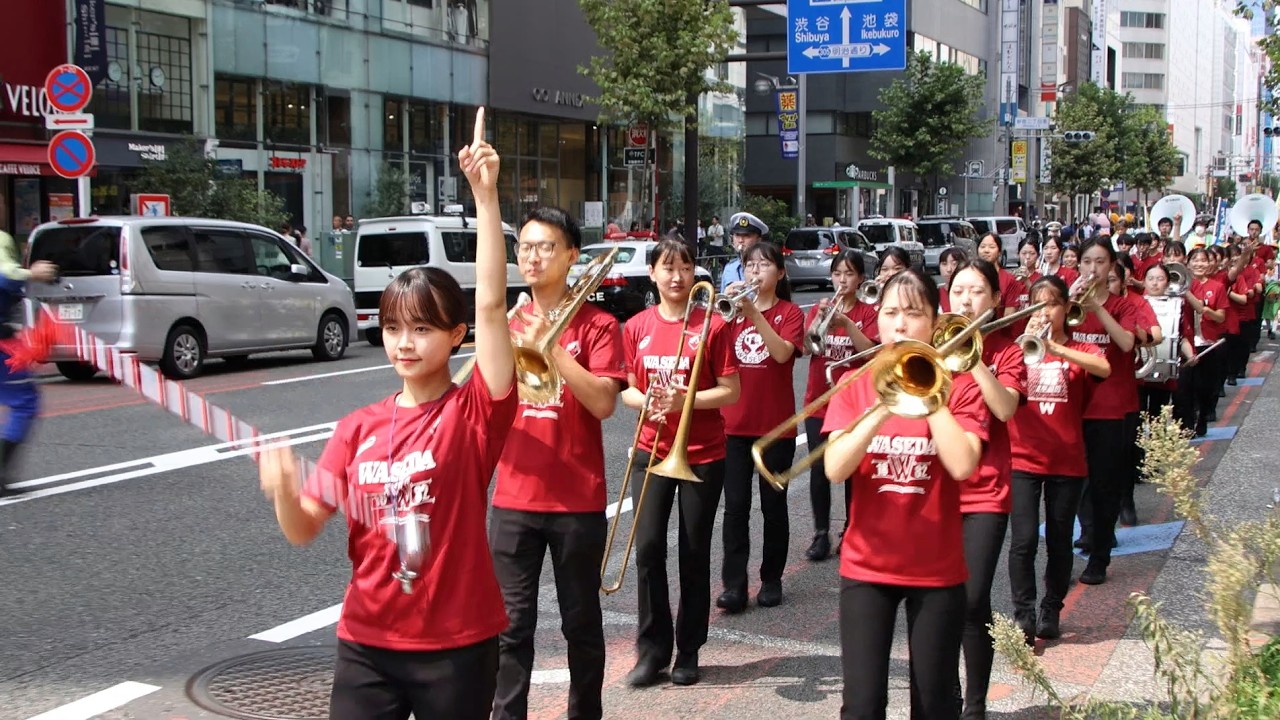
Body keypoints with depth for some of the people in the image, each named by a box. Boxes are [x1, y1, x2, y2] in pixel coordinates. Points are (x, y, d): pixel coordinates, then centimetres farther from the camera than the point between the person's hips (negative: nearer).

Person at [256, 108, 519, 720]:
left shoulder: (474, 413, -8)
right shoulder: (357, 428, 4)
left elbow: (491, 304, -20)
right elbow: (303, 529, 2)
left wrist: (485, 197, -26)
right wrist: (283, 490, -21)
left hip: (456, 646, -3)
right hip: (366, 643, 4)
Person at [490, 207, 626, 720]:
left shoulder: (596, 325, -3)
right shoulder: (508, 323, 10)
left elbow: (603, 403, -16)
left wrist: (551, 346, -22)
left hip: (577, 501, -3)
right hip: (513, 499, 3)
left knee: (582, 624, 9)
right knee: (512, 625, 4)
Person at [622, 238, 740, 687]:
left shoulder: (712, 325, -4)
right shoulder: (637, 327, 4)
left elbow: (731, 392, -6)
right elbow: (627, 389, 9)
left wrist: (685, 399, -20)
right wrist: (645, 402, -13)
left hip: (702, 453, -2)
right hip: (651, 450, 2)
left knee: (695, 552, 5)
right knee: (648, 547, -4)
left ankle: (688, 651, 17)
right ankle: (652, 650, 9)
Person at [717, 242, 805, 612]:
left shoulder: (790, 313, 0)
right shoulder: (734, 309, 10)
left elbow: (782, 353, -19)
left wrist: (753, 314, -28)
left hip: (776, 424, -2)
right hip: (734, 424, 2)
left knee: (773, 504, 7)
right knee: (735, 505, -2)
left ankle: (771, 579, 18)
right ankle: (734, 584, -1)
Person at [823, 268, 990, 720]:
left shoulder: (959, 387, -3)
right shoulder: (855, 386, 1)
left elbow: (963, 465, -20)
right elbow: (835, 469, -13)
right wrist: (882, 408, -22)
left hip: (937, 568, 0)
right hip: (866, 565, 1)